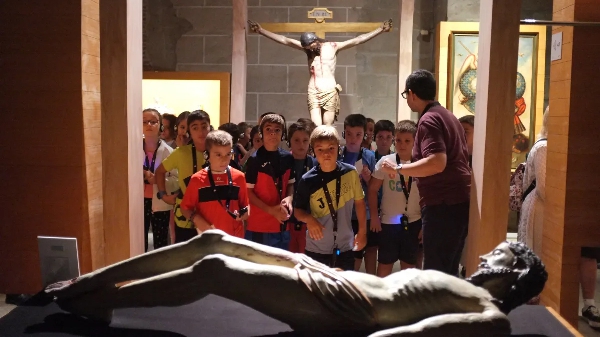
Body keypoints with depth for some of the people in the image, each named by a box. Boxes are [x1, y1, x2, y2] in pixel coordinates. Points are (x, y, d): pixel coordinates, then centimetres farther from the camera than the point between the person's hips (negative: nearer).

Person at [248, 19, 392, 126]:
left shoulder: (333, 46, 2)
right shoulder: (306, 47, 7)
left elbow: (357, 40, -1)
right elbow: (284, 40, 3)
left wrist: (380, 30, -5)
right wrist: (261, 30, -1)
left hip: (330, 91, -1)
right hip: (313, 91, 1)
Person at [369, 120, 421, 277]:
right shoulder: (385, 161, -6)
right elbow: (373, 190, 0)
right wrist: (374, 216, -3)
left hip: (413, 222, 1)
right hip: (388, 222, -1)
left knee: (409, 264, 14)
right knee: (385, 263, 10)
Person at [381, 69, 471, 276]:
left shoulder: (428, 120, -13)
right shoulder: (447, 116, 18)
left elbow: (437, 163, -27)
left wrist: (398, 168, -17)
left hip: (443, 204, -10)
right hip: (459, 201, 10)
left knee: (435, 271, -4)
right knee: (449, 270, 16)